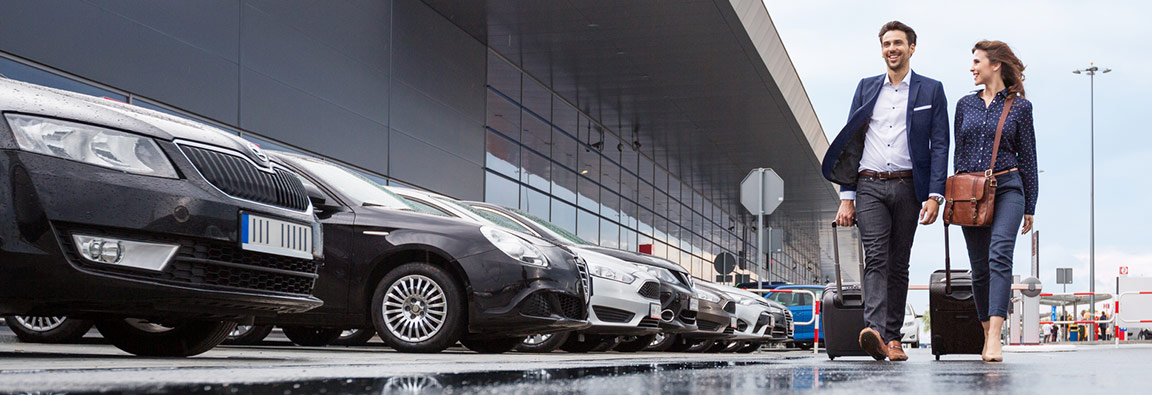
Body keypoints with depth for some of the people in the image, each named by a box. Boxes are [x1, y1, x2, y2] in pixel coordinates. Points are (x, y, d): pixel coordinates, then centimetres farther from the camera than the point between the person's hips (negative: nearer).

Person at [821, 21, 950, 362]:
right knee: (876, 258, -15)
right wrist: (846, 197, 4)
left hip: (907, 187, 0)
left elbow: (940, 145, 2)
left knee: (899, 263, 5)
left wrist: (935, 196, -9)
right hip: (869, 186, 1)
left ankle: (892, 337, 10)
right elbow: (851, 142, 12)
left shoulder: (931, 90, 7)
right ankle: (875, 330, -28)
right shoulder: (866, 88, 13)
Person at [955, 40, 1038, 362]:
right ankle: (988, 335, 16)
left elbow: (1027, 158, 6)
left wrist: (1030, 207, 6)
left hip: (1007, 187, -4)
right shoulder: (965, 104, 13)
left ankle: (995, 338, -30)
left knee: (999, 256, -21)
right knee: (980, 267, 4)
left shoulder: (1019, 105, 4)